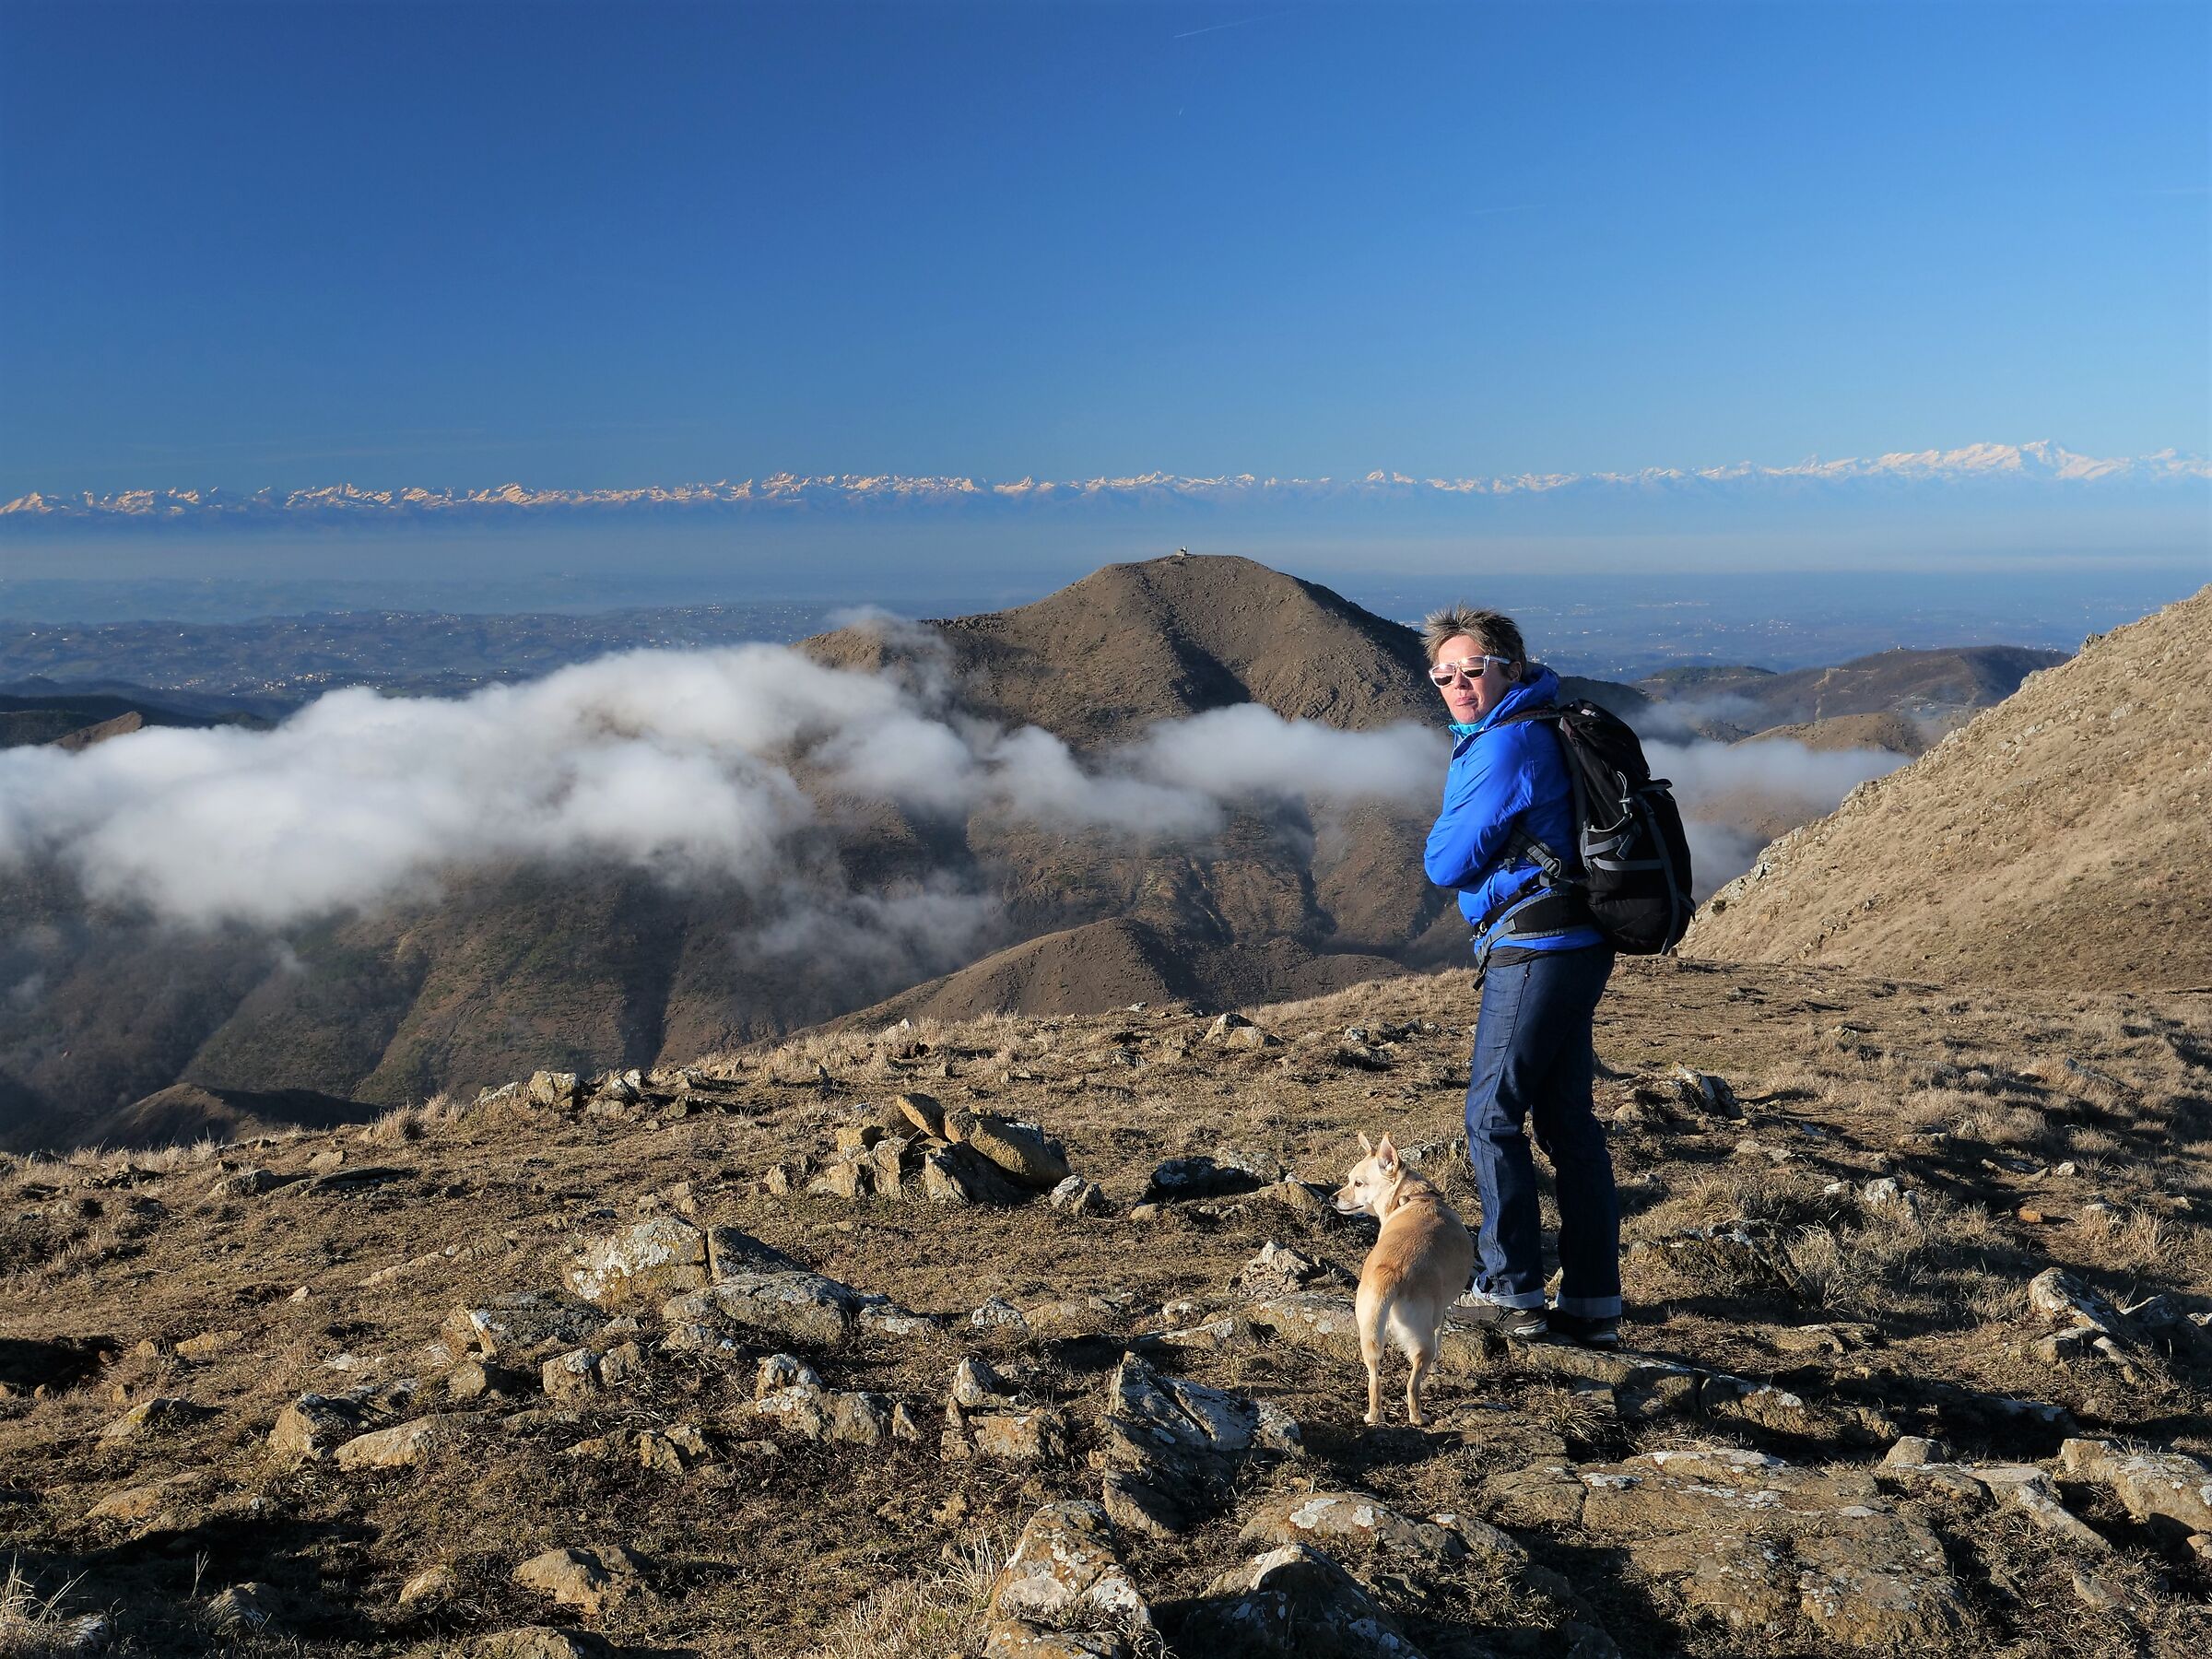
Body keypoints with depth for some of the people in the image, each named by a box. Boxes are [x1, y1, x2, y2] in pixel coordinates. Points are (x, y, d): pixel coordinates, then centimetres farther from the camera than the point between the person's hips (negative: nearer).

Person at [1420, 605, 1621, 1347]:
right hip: (1572, 948, 10)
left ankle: (1510, 1291, 6)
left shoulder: (1507, 744, -15)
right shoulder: (1536, 729, 17)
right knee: (1568, 1122, 11)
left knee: (1493, 1113, -1)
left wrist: (1444, 833, 5)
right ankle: (1594, 1305, 17)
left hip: (1536, 950, -10)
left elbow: (1446, 863, -13)